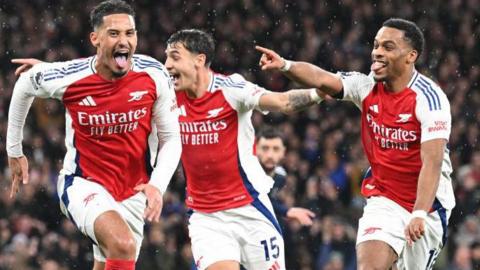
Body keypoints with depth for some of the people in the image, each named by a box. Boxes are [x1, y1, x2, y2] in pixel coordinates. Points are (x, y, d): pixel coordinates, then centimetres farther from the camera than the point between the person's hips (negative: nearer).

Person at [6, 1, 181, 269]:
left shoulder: (155, 75, -14)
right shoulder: (67, 78, -18)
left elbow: (171, 139, -4)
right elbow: (24, 85, 5)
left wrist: (157, 185, -22)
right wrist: (15, 151, 13)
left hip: (134, 193, 4)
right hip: (83, 184, -4)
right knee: (123, 245, -31)